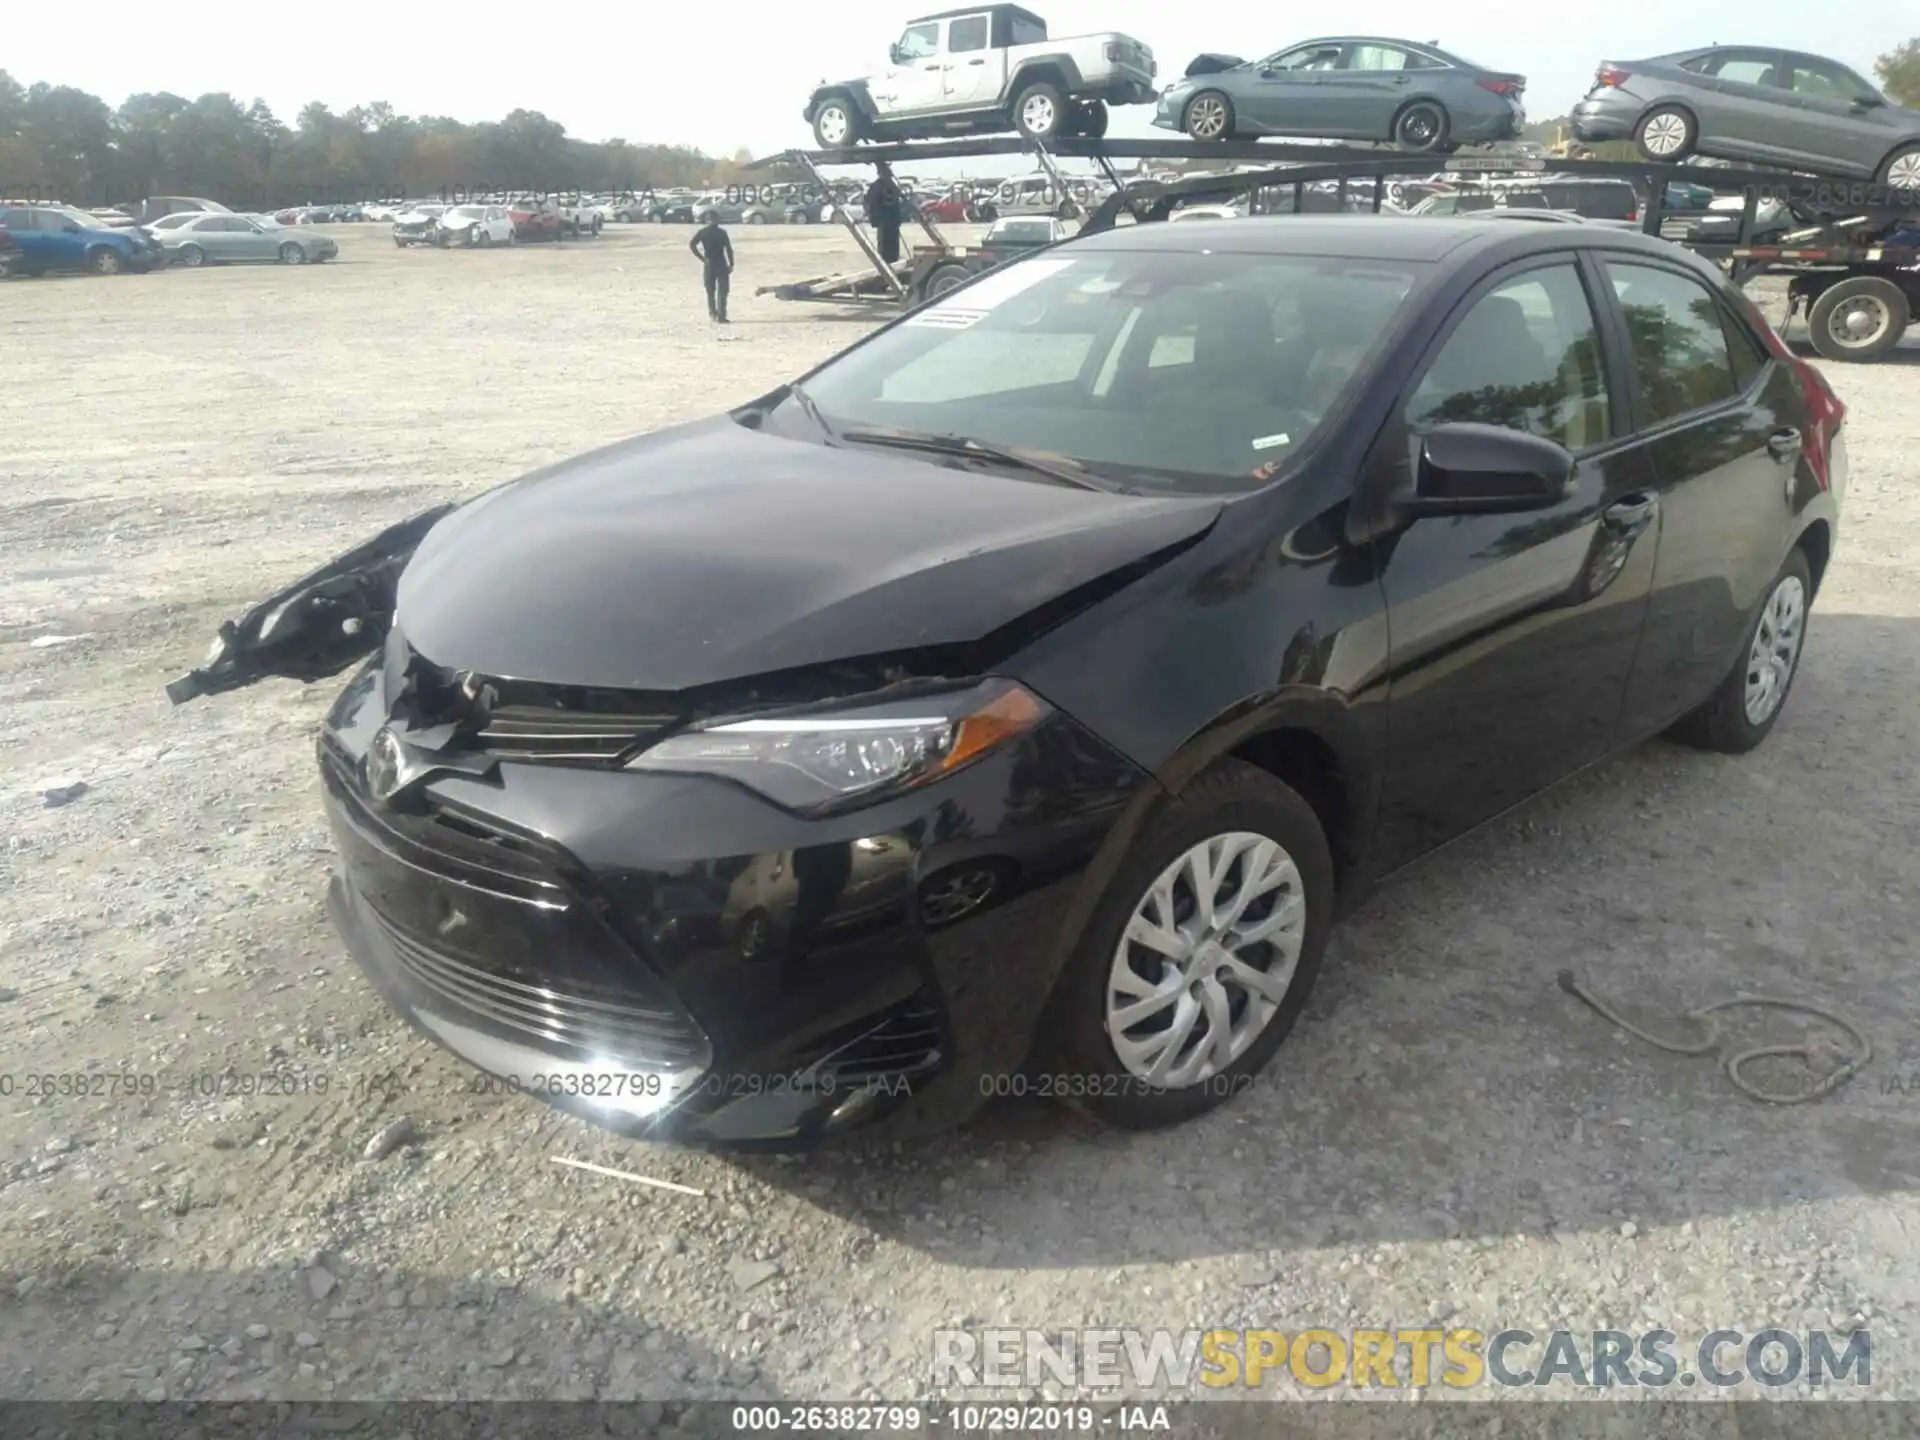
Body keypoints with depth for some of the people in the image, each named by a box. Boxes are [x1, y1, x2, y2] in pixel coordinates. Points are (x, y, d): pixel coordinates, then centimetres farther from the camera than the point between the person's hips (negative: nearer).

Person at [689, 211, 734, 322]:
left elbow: (691, 245, -8)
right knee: (722, 291, -1)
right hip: (721, 265, -2)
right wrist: (731, 264, -2)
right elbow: (729, 249, -9)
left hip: (709, 265, 3)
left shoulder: (702, 232, 2)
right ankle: (721, 316, -9)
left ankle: (712, 313, 17)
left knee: (710, 291, 17)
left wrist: (702, 258, -4)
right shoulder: (722, 232, -5)